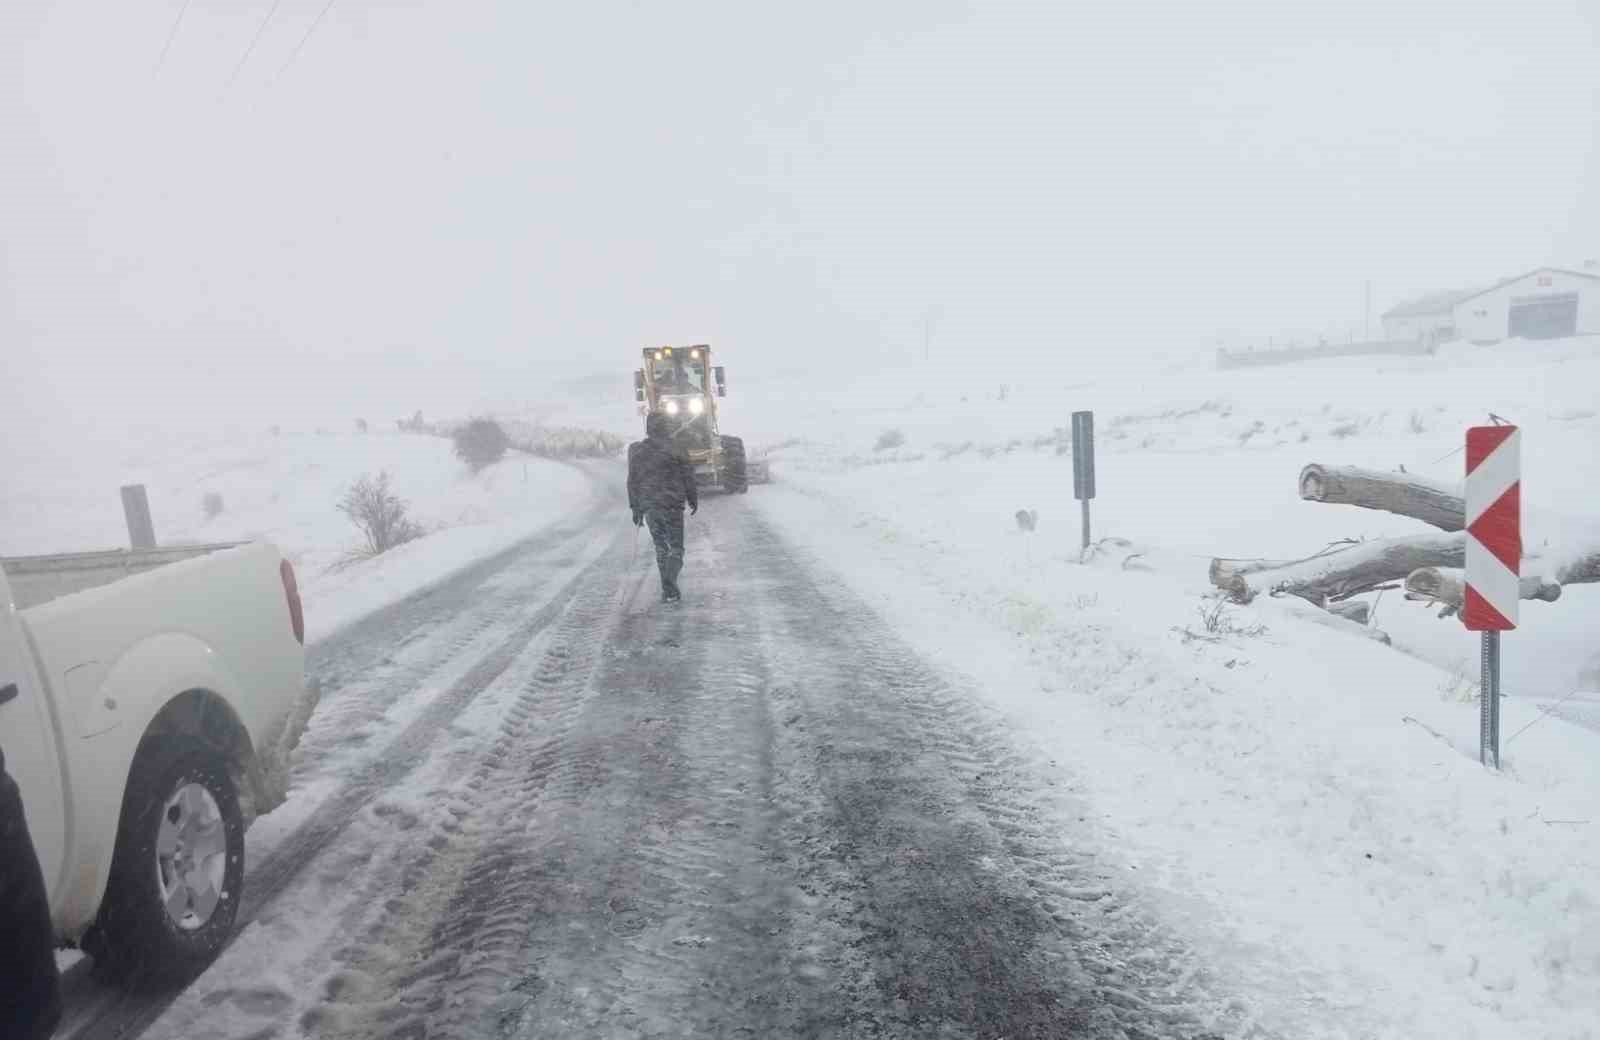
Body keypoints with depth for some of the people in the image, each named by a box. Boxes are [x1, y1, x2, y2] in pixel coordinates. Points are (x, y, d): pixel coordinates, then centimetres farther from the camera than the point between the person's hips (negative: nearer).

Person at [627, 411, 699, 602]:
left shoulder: (636, 451, 2)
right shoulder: (675, 449, -8)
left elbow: (632, 481, 5)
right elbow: (688, 477, -3)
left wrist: (635, 508, 12)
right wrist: (693, 500, 10)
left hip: (648, 506, 4)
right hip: (672, 506, -3)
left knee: (661, 548, 16)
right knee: (676, 548, 4)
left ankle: (667, 588, 17)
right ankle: (669, 588, -12)